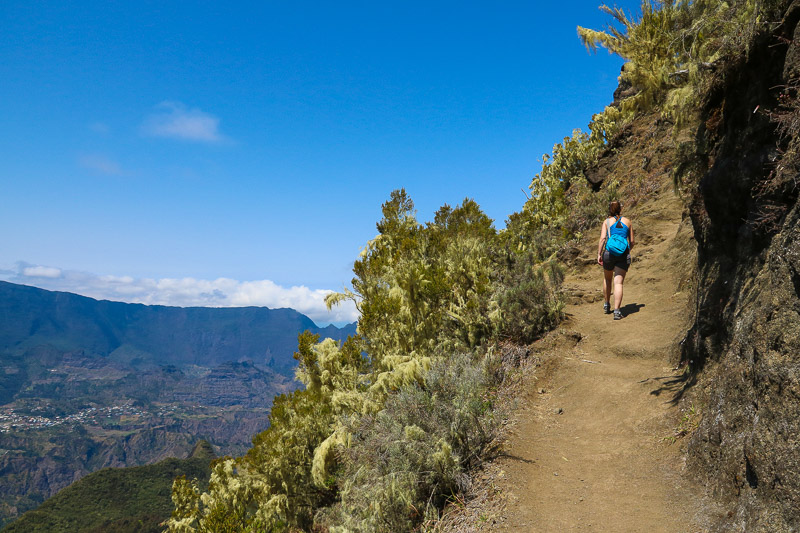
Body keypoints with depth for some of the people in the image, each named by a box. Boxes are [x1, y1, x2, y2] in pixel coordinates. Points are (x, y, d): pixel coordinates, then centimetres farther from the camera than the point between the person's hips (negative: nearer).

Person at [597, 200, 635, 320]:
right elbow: (632, 241, 12)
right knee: (618, 283, -5)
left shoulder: (607, 221, 4)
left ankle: (607, 305, 32)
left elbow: (602, 238, -9)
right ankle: (616, 311, -16)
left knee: (607, 279, 22)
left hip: (609, 253, 0)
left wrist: (599, 254, -7)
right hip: (624, 255, 0)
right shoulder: (627, 221, 9)